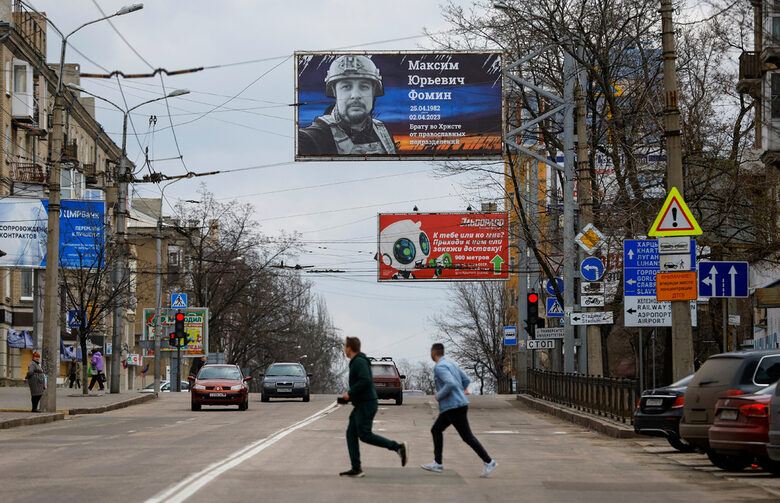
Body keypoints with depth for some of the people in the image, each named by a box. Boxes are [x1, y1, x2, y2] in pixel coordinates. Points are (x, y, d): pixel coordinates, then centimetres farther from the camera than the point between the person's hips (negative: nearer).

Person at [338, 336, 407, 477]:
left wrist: (350, 393, -17)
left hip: (366, 405, -10)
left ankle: (398, 447, -9)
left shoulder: (359, 361, -15)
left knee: (365, 435, -11)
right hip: (361, 406, 10)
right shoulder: (358, 362, 17)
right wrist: (349, 396, 18)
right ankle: (356, 469, 3)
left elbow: (366, 381, -27)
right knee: (351, 434, 6)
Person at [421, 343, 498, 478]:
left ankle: (489, 462, -3)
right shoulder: (451, 363, 14)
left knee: (467, 437, -6)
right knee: (436, 430, 14)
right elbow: (466, 380, 18)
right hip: (452, 407, 10)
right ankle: (437, 464, 11)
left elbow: (451, 384, -31)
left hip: (454, 407, -10)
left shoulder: (440, 367, -16)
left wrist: (439, 396, -15)